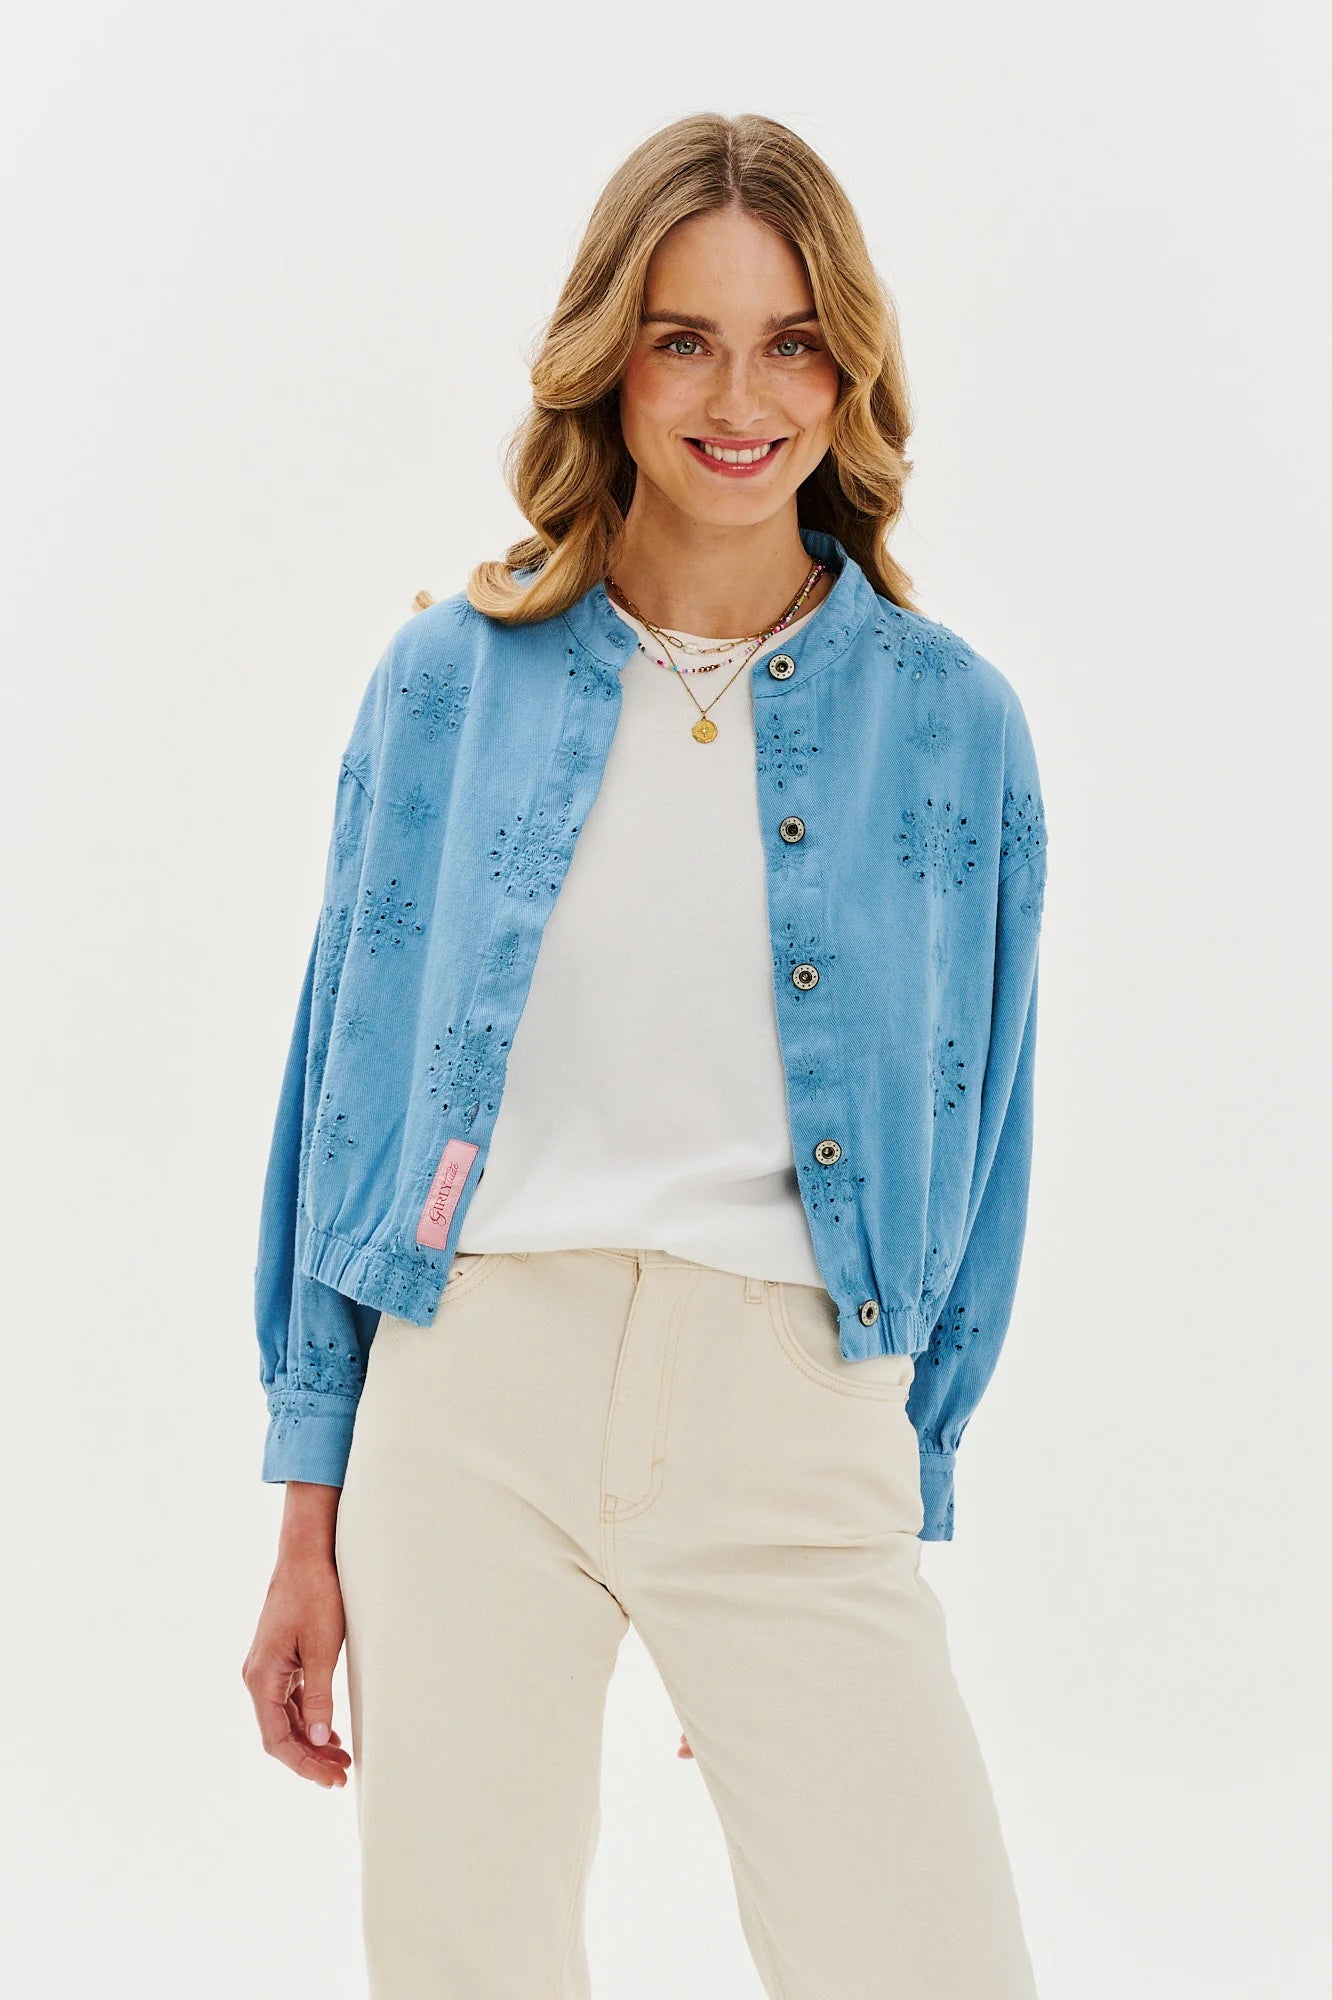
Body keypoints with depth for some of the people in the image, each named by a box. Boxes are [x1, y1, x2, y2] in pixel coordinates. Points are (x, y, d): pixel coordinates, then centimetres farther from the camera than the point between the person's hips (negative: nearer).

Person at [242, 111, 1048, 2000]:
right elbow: (348, 1085, 8)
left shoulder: (951, 719, 5)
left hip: (793, 1414, 0)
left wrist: (901, 1495, 8)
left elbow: (971, 1144, 10)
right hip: (474, 1386, 1)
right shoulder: (451, 682, 5)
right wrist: (314, 1525, 7)